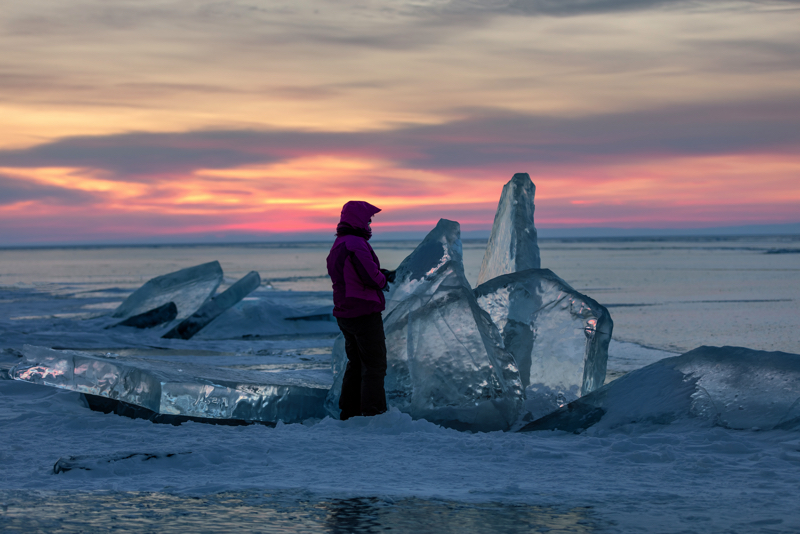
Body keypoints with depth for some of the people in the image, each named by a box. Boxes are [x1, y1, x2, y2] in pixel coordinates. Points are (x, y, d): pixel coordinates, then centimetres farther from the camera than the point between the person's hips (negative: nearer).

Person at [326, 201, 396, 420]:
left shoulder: (338, 245, 14)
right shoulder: (356, 244, -19)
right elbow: (372, 278, -24)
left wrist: (383, 273, 8)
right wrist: (383, 279, -2)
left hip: (345, 315, 10)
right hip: (364, 313, -10)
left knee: (356, 363, 18)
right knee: (374, 365, -4)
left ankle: (349, 412, 22)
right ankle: (373, 413, -5)